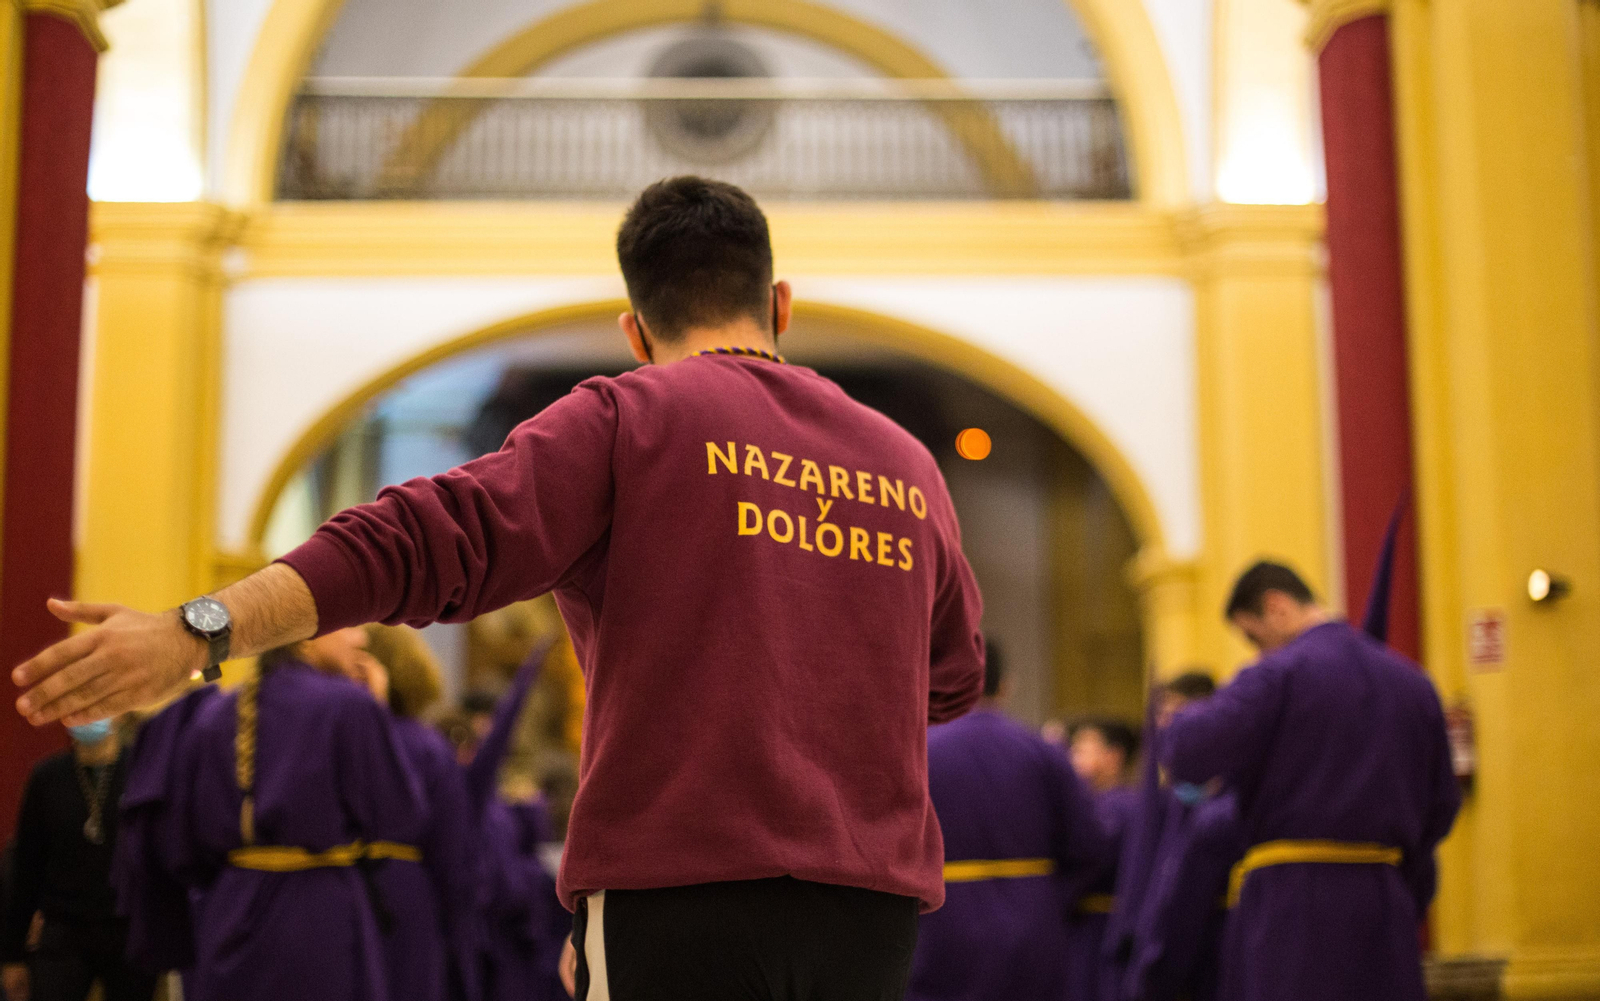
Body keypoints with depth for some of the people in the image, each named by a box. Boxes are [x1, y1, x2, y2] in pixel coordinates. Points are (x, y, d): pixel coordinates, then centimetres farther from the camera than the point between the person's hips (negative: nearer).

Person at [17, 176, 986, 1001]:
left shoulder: (630, 418, 0)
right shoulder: (912, 465, 14)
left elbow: (432, 537, -13)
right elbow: (952, 681, 26)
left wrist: (200, 631, -16)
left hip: (679, 892, -4)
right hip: (878, 903, 5)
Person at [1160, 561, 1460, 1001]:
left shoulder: (1276, 676, -10)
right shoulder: (1411, 681, 11)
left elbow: (1188, 754, -17)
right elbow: (1441, 804, 14)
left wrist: (1187, 716, 6)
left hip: (1288, 903, -6)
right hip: (1385, 904, 6)